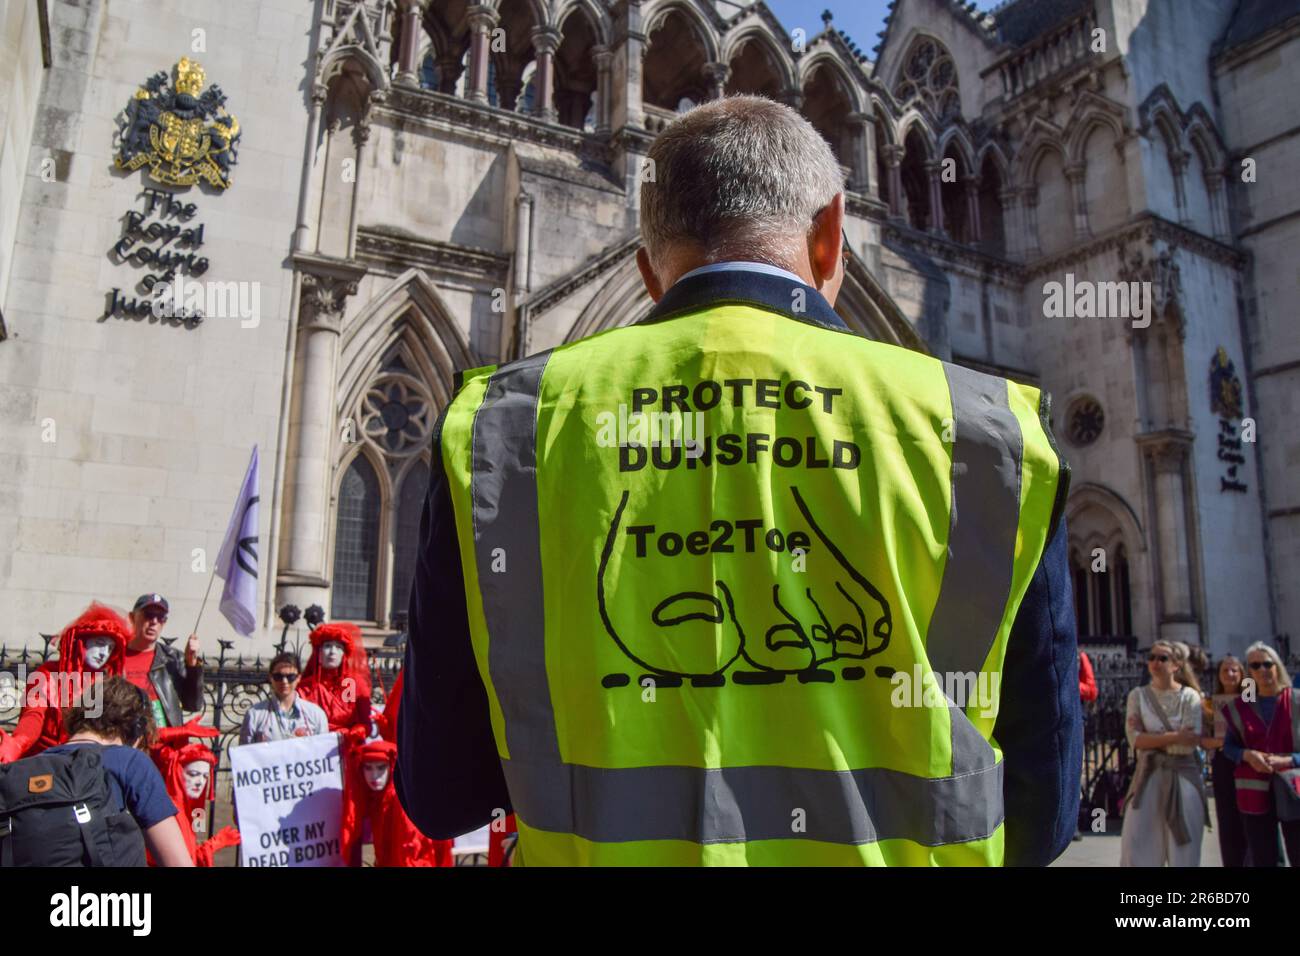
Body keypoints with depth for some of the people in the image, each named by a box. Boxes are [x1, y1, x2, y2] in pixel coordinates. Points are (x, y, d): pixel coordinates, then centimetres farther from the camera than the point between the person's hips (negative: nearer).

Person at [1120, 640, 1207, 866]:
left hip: (1183, 777, -1)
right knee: (1136, 850, -2)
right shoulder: (1138, 695, 6)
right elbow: (1135, 739, -7)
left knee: (1184, 851, 3)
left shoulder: (1190, 696, 0)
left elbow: (1188, 744, -11)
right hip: (1149, 777, 1)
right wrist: (1174, 736, -13)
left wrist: (1152, 739, -7)